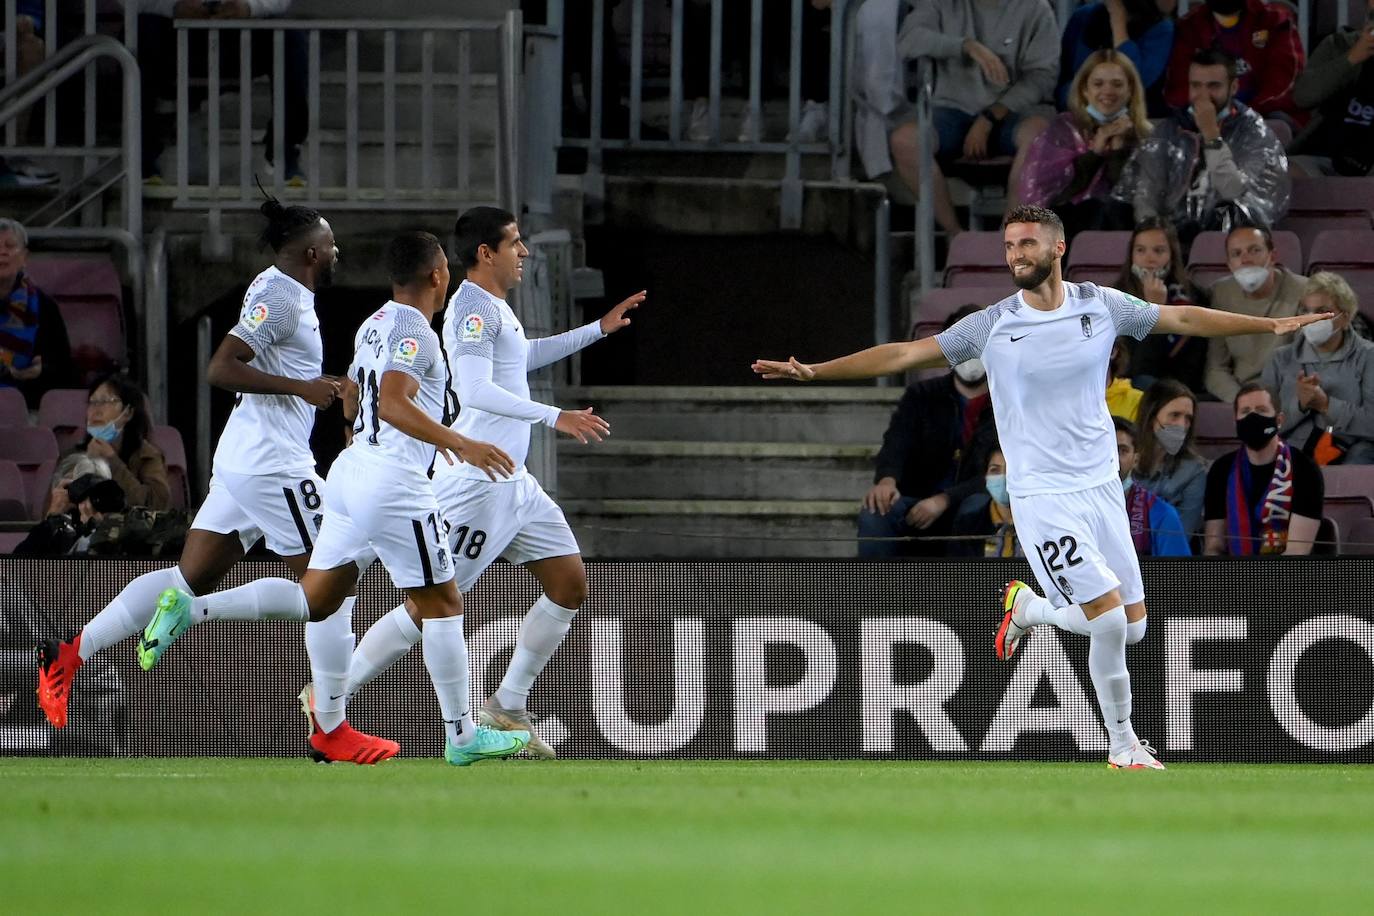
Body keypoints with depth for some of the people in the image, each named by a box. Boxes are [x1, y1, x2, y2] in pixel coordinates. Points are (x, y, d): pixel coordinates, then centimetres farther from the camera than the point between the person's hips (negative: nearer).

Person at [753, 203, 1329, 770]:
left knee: (1131, 627, 4)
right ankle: (1122, 745, 3)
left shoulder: (1102, 306, 2)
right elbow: (905, 354, -5)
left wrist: (1271, 324, 11)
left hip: (1102, 486, 4)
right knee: (1110, 619, -16)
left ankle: (1027, 608, 31)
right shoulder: (993, 325, -6)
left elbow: (1183, 318, 11)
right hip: (1043, 495, -4)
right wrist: (814, 372, -12)